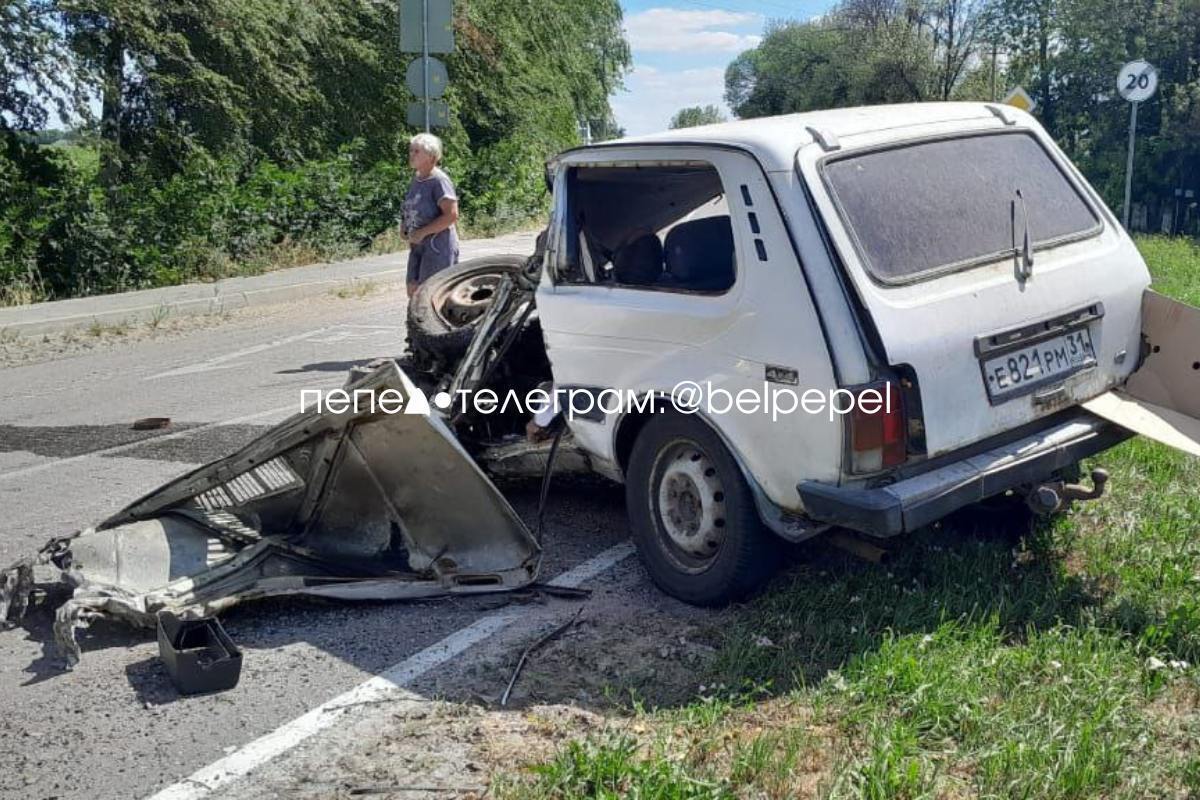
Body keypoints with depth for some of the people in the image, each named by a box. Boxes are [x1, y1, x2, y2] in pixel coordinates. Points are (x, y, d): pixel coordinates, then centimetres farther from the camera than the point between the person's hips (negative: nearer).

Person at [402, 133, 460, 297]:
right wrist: (404, 225, 7)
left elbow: (452, 215, -23)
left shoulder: (439, 180, -15)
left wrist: (422, 232, -20)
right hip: (418, 246, 9)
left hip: (438, 246, -9)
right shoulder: (416, 179, 11)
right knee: (413, 290, 9)